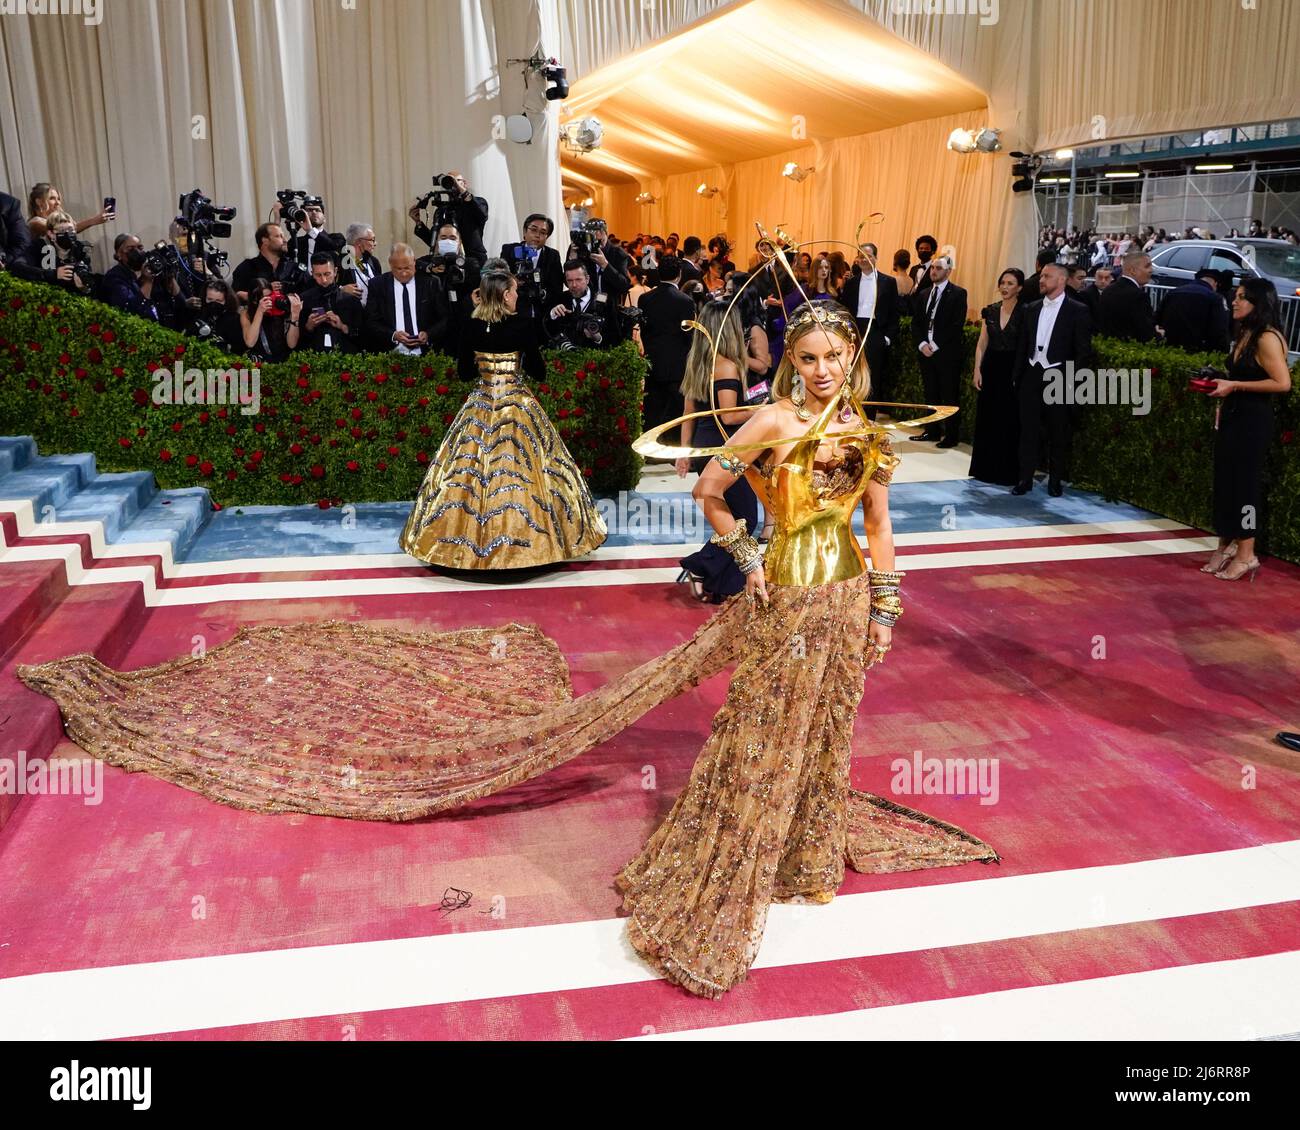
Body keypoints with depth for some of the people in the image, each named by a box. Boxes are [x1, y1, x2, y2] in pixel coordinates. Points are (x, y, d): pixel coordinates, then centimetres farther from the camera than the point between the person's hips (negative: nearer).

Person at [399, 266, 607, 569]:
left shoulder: (471, 327, -2)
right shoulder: (524, 325, -12)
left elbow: (465, 373, 6)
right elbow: (539, 373, -7)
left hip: (479, 408, 3)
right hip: (516, 406, -3)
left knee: (471, 470, 11)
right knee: (516, 471, 4)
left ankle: (468, 536, 16)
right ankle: (520, 540, 9)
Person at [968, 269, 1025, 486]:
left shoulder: (1024, 313, -5)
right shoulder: (990, 311, 8)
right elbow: (982, 343, 10)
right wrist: (977, 369, -1)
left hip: (1012, 370, -4)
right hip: (990, 369, 4)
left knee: (1009, 421, 1)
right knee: (986, 419, 7)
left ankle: (1007, 472, 11)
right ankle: (985, 468, 18)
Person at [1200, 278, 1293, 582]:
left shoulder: (1267, 338, -15)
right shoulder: (1245, 335, 13)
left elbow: (1282, 383, -21)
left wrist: (1235, 385, -19)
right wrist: (1223, 386, 9)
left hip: (1252, 422, -9)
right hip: (1232, 417, 9)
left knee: (1244, 483, -3)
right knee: (1225, 481, 11)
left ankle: (1246, 556, 7)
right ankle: (1227, 547, 21)